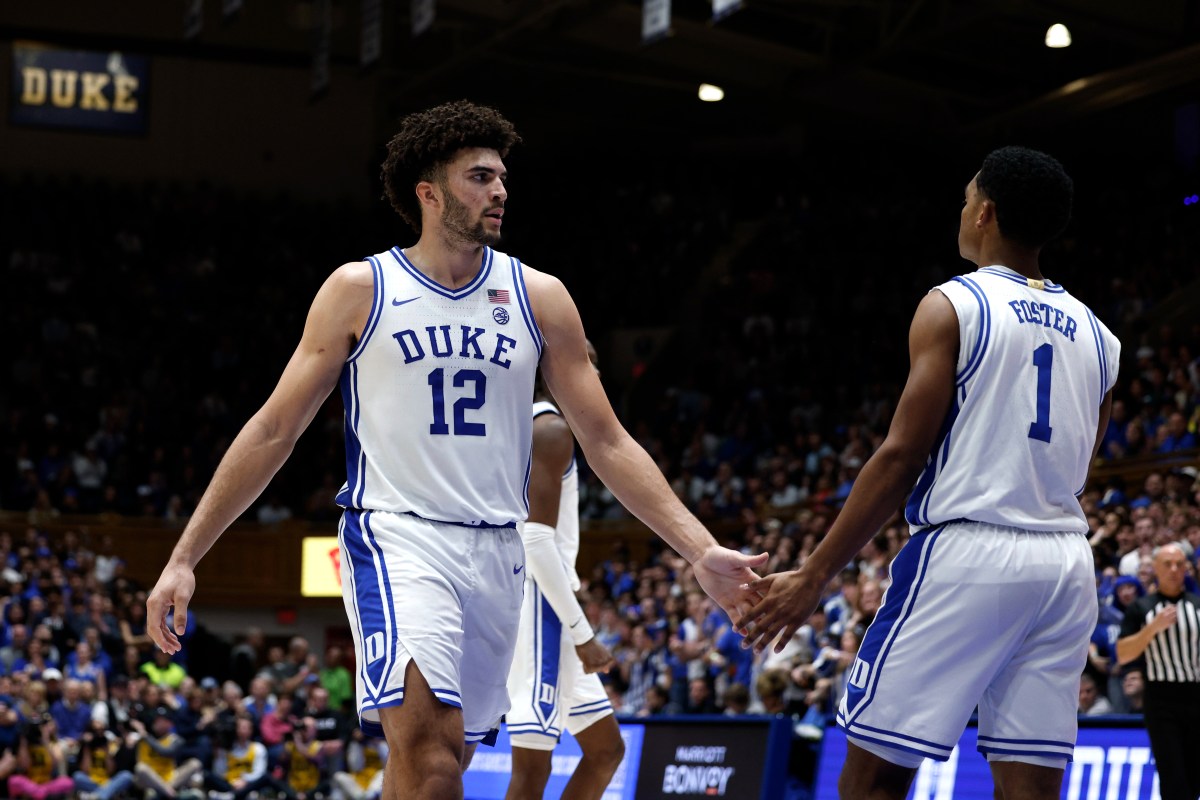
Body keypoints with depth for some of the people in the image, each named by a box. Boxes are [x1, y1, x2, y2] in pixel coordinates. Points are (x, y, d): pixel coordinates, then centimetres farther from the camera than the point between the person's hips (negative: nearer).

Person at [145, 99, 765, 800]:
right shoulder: (360, 290, -1)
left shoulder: (538, 297, 7)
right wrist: (184, 559, -3)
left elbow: (607, 443, 9)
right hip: (396, 535, -4)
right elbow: (273, 433, 2)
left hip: (496, 551, 4)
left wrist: (702, 551, 0)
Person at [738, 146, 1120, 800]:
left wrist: (814, 575, -7)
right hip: (1065, 563, 6)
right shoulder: (1095, 334, 15)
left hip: (965, 550, -6)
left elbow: (902, 455, -10)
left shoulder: (952, 305, -4)